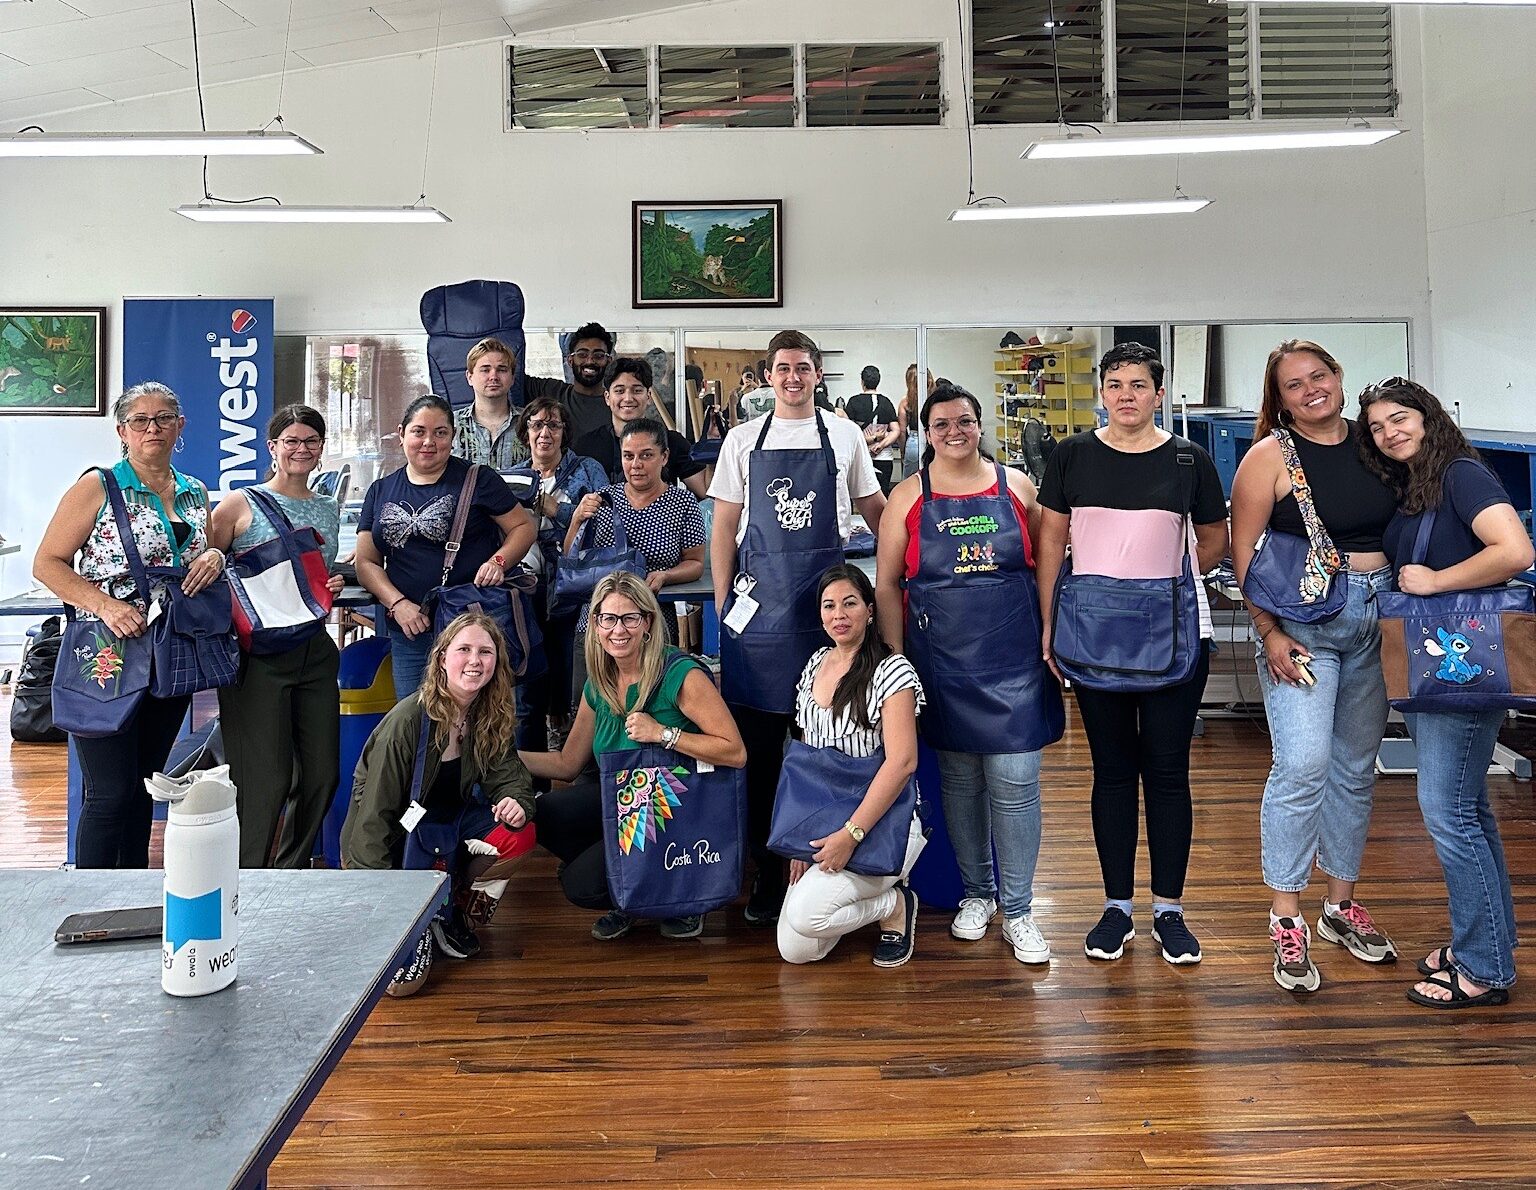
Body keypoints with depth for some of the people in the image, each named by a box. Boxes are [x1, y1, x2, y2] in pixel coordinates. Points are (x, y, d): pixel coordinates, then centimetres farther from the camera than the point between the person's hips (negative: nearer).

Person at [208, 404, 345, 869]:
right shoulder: (241, 505, -2)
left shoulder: (329, 510, 15)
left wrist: (332, 588, 5)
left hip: (315, 651, 6)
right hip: (259, 654, -6)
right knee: (265, 778, -6)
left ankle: (291, 874, 26)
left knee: (322, 773, 7)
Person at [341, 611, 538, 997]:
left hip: (451, 822, 6)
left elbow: (506, 774, -6)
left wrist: (516, 803, -32)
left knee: (519, 834, -22)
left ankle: (455, 914, 0)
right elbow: (375, 810, -22)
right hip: (394, 835, -6)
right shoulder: (407, 720, -24)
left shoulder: (491, 717, -5)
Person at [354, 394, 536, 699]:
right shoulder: (381, 491, 13)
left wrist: (499, 561, -15)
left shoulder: (478, 481, 2)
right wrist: (397, 603, -6)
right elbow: (366, 562, 11)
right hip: (408, 632, 4)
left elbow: (523, 527, 4)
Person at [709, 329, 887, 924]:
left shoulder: (844, 436, 7)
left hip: (825, 600, 0)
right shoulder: (744, 440, 7)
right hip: (758, 599, 0)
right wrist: (724, 603, 1)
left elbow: (876, 510, 17)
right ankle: (766, 868, 15)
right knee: (757, 740, 3)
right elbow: (724, 528, 7)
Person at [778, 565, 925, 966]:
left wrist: (850, 835, -23)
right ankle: (876, 888, 21)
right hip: (822, 824, 7)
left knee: (805, 912, -25)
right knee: (795, 950, -3)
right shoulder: (815, 665, 8)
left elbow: (902, 762, -20)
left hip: (883, 823, -6)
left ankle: (897, 905, 3)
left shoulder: (892, 670, -12)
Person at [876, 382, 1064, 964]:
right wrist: (897, 659, -2)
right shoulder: (908, 496, 3)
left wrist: (1050, 639, 4)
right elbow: (887, 583, 3)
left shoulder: (1015, 485, 5)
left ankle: (1017, 911, 12)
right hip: (941, 658, 0)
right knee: (959, 778, 11)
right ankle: (975, 893, 29)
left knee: (1014, 779, -2)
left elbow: (1044, 565, 10)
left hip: (1013, 654, 0)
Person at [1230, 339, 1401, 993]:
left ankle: (1342, 903, 27)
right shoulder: (1270, 455, -5)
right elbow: (1244, 553, -7)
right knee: (1302, 766, -12)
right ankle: (1286, 920, 0)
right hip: (1302, 620, -5)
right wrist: (1269, 633, -13)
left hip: (1376, 620, 5)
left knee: (1356, 767, 12)